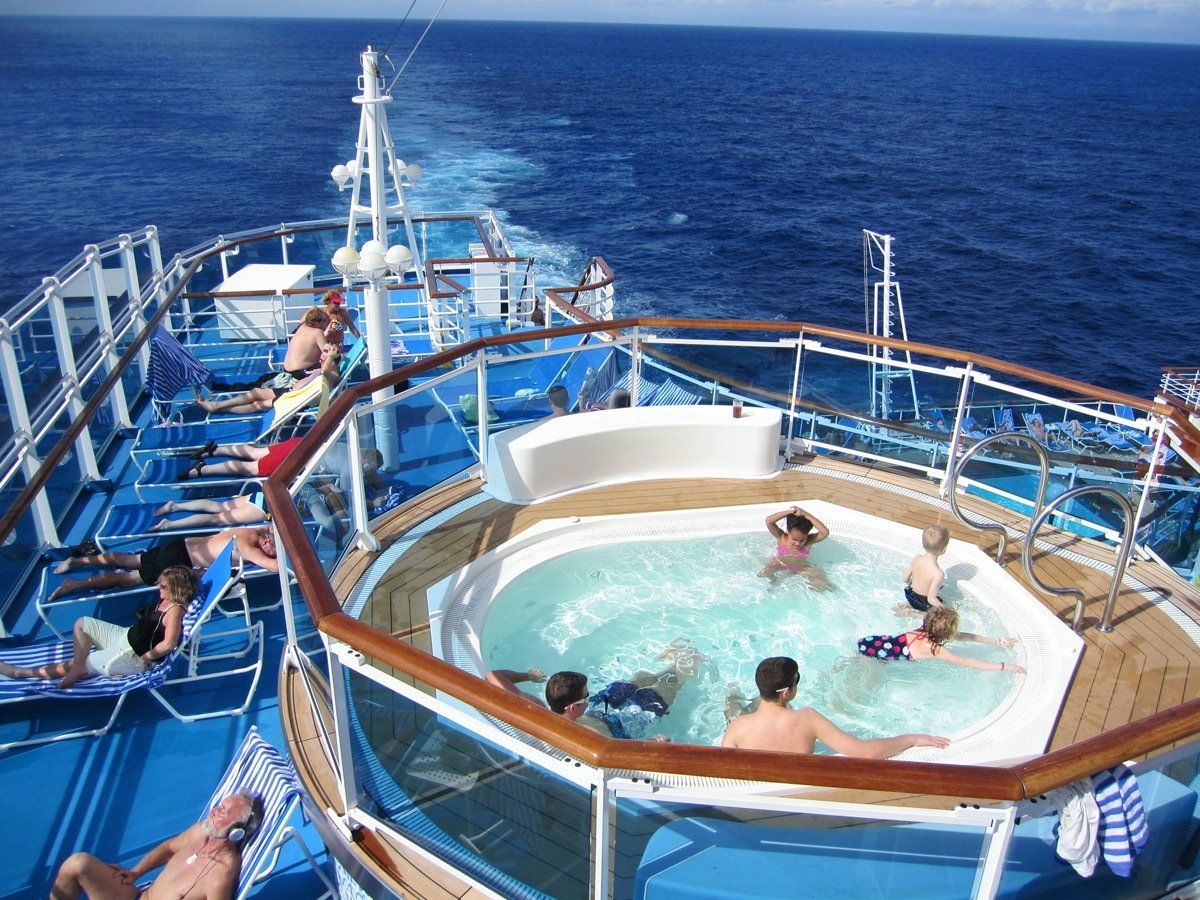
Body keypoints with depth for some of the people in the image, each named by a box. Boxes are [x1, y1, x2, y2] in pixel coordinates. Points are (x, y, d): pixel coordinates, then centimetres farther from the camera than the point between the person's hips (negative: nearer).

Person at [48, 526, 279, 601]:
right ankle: (74, 584, 8)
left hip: (180, 545, 8)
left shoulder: (252, 532, -2)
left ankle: (79, 561, 29)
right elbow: (273, 565, -41)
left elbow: (268, 528, 22)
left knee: (127, 560, 20)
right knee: (125, 577, 3)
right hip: (177, 560, -8)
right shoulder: (247, 546, -26)